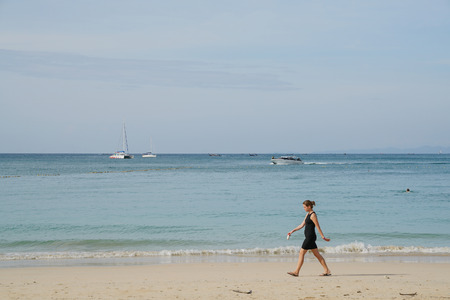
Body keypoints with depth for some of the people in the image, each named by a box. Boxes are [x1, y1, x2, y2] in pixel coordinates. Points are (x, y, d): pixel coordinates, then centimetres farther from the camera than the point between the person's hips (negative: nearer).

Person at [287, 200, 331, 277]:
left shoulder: (313, 215, -14)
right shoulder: (308, 214, 14)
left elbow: (318, 227, -15)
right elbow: (302, 225, 19)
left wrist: (323, 237, -14)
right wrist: (292, 231, 15)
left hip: (310, 237, -10)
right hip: (309, 237, 10)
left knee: (301, 253, -5)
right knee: (317, 254, 11)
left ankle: (296, 272, -1)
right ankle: (327, 271, 12)